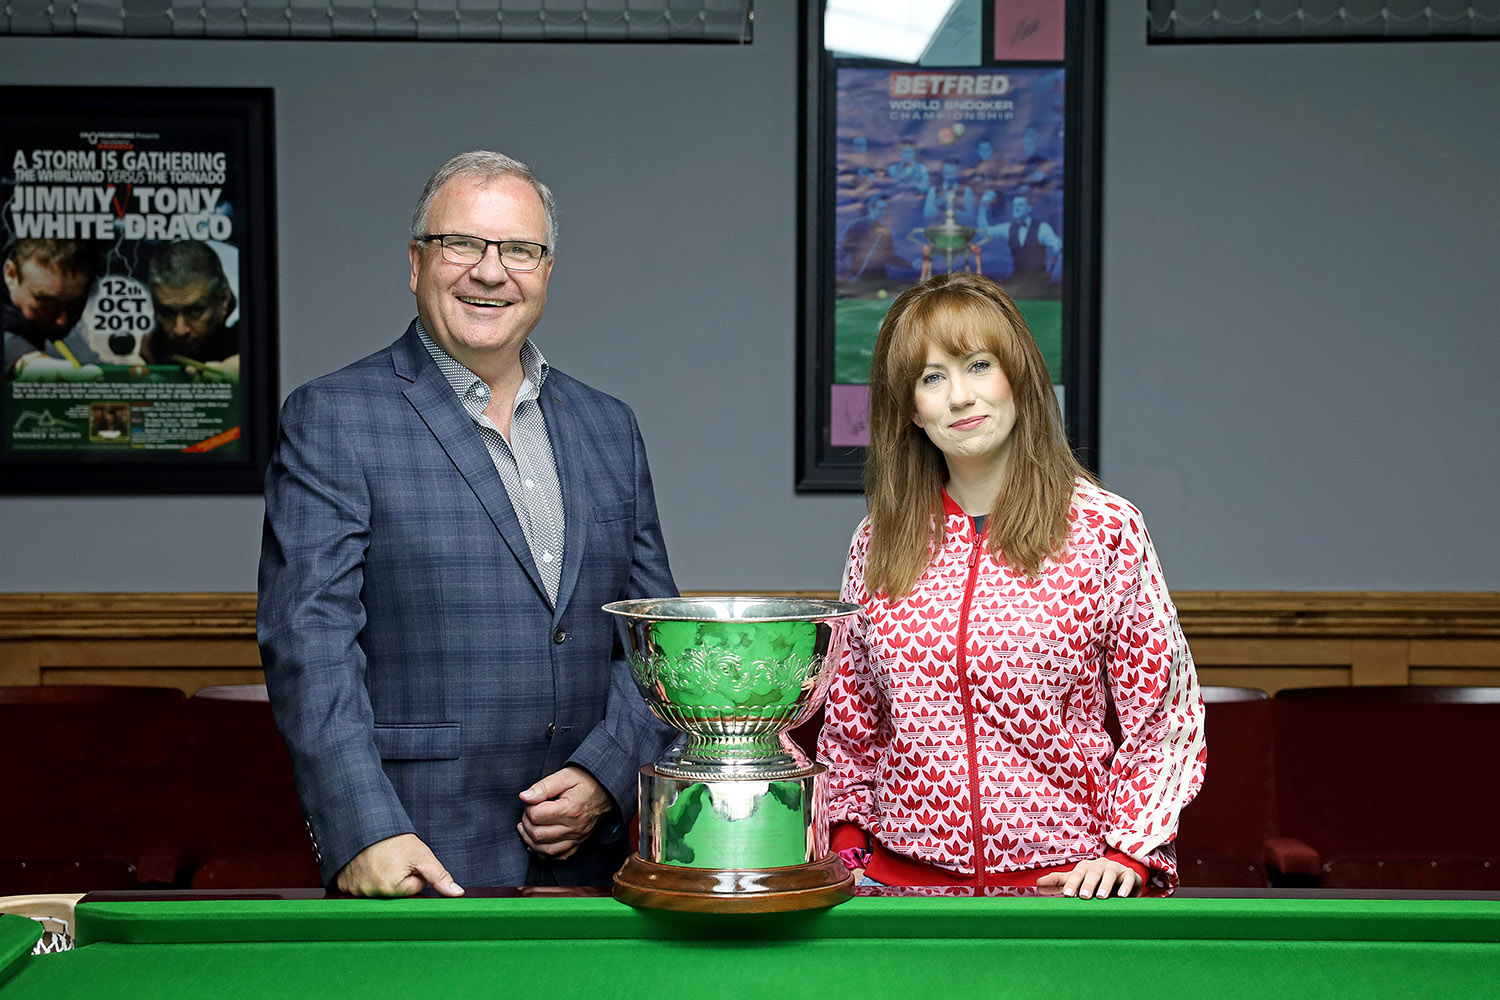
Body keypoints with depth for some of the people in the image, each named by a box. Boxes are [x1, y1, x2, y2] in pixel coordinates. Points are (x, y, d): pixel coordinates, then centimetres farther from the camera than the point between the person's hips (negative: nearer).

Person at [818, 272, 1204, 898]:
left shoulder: (1105, 529, -4)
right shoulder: (877, 544, 5)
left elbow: (1166, 716, 0)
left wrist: (1128, 853, -9)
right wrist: (848, 848, 7)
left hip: (1065, 881, -1)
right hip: (905, 880, 2)